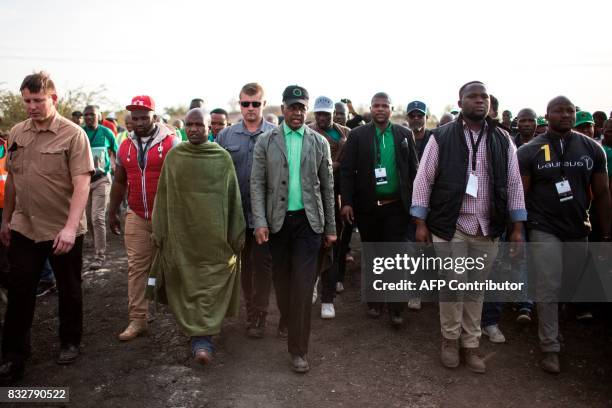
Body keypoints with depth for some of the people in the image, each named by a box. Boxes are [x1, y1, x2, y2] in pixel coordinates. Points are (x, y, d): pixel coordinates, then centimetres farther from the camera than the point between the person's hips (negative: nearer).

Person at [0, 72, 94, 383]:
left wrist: (70, 228, -26)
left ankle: (70, 342, 33)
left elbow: (82, 184, -18)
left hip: (63, 231, -4)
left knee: (69, 290, 12)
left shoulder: (73, 134, -12)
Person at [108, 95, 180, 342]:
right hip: (136, 217, 4)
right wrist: (112, 212, 18)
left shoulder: (171, 142, -6)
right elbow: (119, 182, 17)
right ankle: (137, 320, 11)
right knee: (136, 268, 3)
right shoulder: (125, 146, 9)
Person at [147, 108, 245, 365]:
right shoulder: (173, 156, 3)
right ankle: (202, 337, 20)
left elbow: (233, 198, 1)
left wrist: (236, 236, 1)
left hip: (214, 234, -1)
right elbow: (162, 196, 7)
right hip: (180, 232, 2)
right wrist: (159, 232, 5)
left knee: (211, 285, 1)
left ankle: (200, 337, 13)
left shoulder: (223, 157, -1)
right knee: (186, 284, 7)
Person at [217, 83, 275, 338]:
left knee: (263, 263, 3)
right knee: (244, 262, 15)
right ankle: (251, 309, 32)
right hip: (237, 211, 3)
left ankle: (259, 316, 16)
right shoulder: (226, 136, 3)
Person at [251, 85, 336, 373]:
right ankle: (287, 318, 43)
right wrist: (260, 222, -11)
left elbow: (327, 186, 6)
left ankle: (298, 349, 5)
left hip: (308, 220, -1)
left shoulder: (319, 142, 4)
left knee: (303, 283, -4)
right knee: (281, 276, 15)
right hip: (278, 220, 1)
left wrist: (330, 227, 6)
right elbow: (257, 184, -1)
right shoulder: (265, 141, 2)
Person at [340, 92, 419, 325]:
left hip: (397, 206, 1)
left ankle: (395, 308, 12)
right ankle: (374, 302, 28)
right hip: (367, 207, 0)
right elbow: (347, 171, -3)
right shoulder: (357, 135, 0)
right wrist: (346, 202, -11)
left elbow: (413, 170, 7)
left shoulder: (404, 134, 6)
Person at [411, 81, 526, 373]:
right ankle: (450, 339, 25)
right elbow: (423, 179, -2)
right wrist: (421, 223, -5)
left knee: (476, 290, 10)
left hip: (487, 229, 3)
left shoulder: (502, 140, 7)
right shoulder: (441, 137, -1)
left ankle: (470, 345, 25)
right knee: (453, 286, 3)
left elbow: (514, 184, 8)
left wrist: (517, 228, 4)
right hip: (450, 226, -2)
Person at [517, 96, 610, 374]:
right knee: (549, 291, -1)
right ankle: (550, 348, 12)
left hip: (578, 232, 3)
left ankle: (550, 323, 38)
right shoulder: (530, 151, -3)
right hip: (544, 232, -3)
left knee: (570, 288, 12)